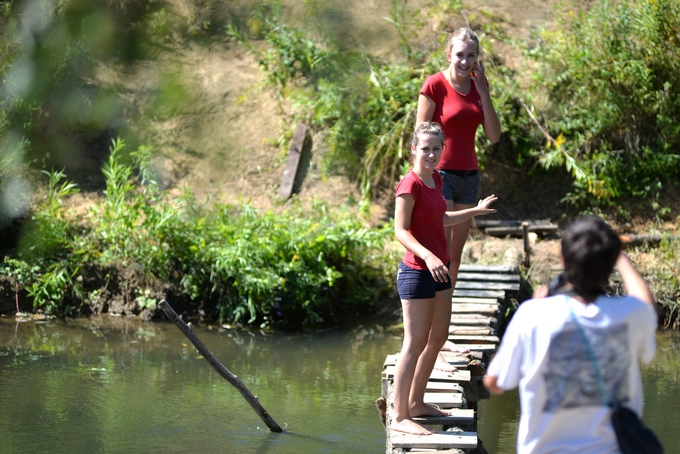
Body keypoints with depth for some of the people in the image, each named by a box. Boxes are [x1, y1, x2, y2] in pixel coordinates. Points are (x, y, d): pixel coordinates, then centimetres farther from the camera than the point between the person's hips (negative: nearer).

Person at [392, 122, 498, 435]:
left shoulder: (435, 180, 10)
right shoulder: (410, 184, -16)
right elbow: (401, 230, -21)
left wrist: (475, 211, 34)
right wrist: (427, 256, -35)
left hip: (439, 269, 9)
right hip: (417, 272, -9)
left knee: (438, 337, 16)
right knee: (416, 343, -6)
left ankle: (416, 403, 28)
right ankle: (400, 416, -1)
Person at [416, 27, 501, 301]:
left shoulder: (479, 84, 7)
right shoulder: (434, 86, -9)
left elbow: (494, 136, 2)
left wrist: (483, 92, -5)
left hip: (469, 176, 6)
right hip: (441, 175, -6)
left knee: (456, 255, 9)